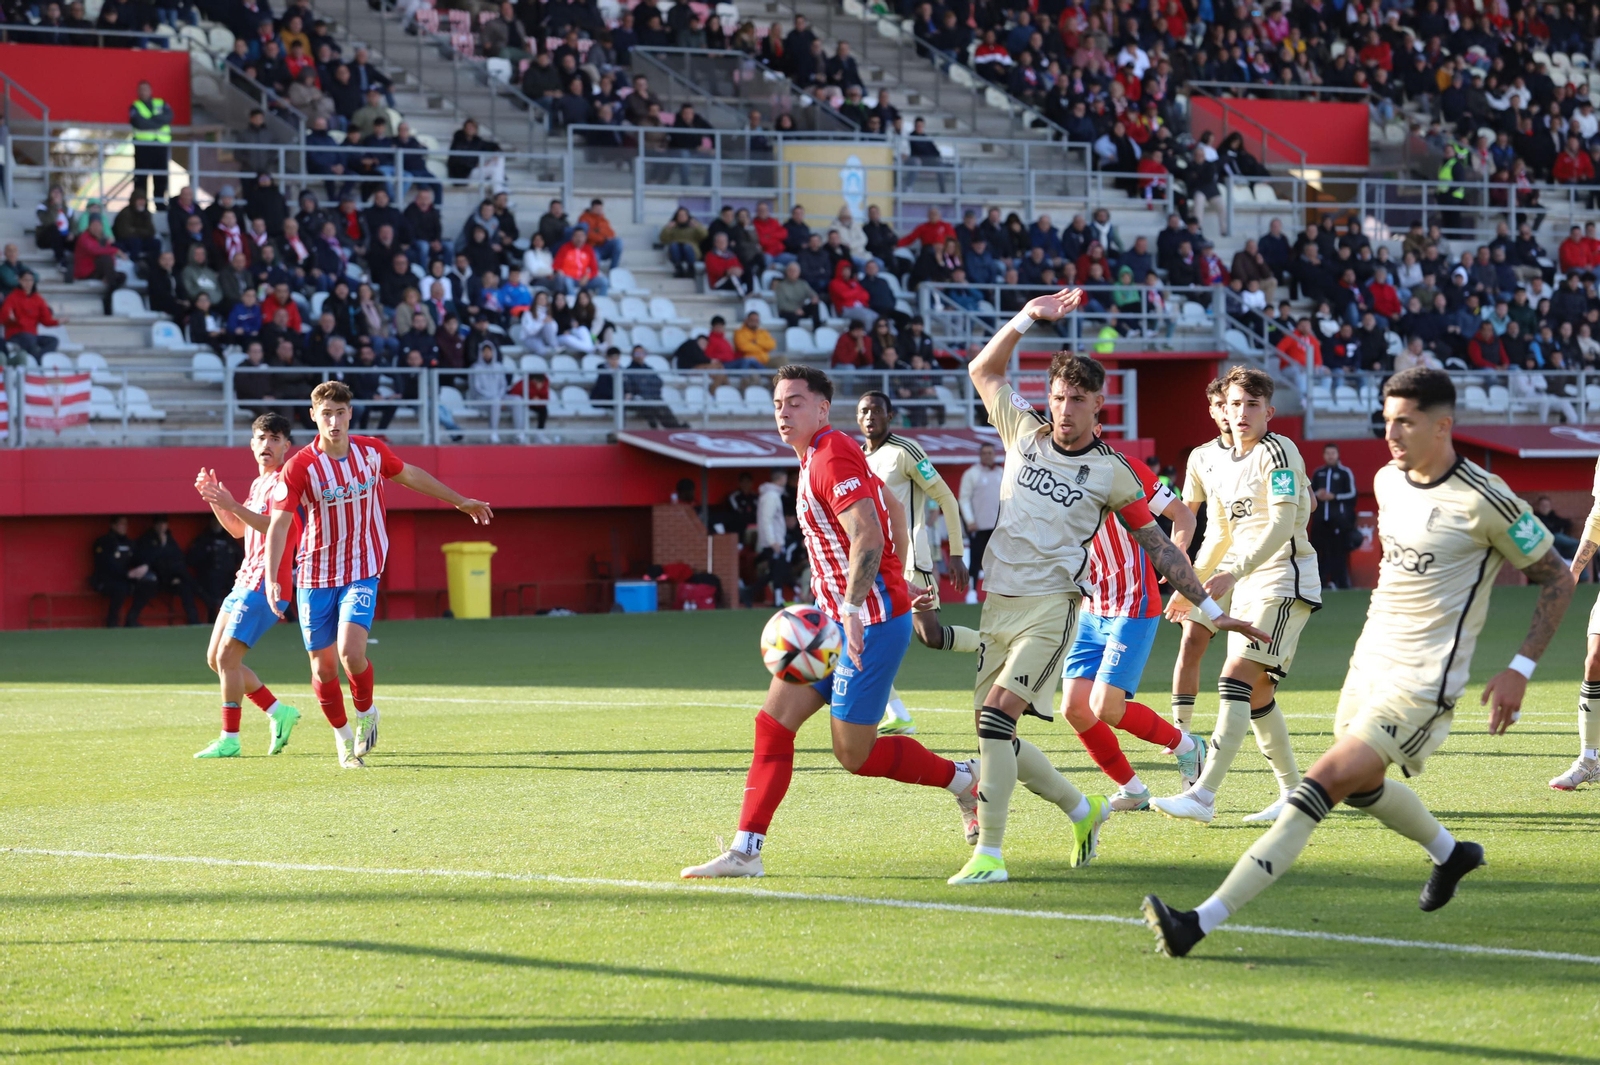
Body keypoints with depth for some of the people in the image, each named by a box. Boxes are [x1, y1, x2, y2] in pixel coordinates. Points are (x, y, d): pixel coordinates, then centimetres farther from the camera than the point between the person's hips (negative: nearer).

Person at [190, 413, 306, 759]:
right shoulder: (259, 483, 20)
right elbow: (238, 530, 28)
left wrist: (232, 505, -29)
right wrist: (213, 498, 15)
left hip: (265, 585, -10)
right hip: (245, 581, 10)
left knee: (227, 657, -13)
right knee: (215, 659, 10)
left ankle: (229, 740, -7)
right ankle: (279, 713, 17)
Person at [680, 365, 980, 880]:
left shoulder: (831, 460, -16)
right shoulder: (820, 457, 14)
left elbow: (868, 538, -26)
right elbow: (892, 509, 26)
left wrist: (853, 612, -32)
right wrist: (901, 582, 29)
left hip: (871, 622, -10)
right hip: (836, 621, 10)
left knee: (854, 752, -4)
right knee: (773, 720, 2)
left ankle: (964, 780, 15)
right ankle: (745, 851, 1)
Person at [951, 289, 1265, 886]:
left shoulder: (1111, 474, 0)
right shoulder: (1025, 434, 7)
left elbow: (1160, 548, 8)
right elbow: (984, 370, 19)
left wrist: (1213, 611, 7)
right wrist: (1028, 318, 6)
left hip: (1051, 606, -5)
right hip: (999, 603, 5)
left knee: (996, 716, -21)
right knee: (992, 731, 3)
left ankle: (989, 854, -21)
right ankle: (1080, 810, 25)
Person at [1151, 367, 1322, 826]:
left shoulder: (1278, 452, -10)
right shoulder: (1223, 469, 15)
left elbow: (1282, 524, -21)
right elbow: (1220, 535, 27)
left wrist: (1234, 572, -29)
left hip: (1286, 583, -9)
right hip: (1247, 587, 9)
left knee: (1237, 680, -18)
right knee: (1257, 697, 8)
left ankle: (1203, 796, -24)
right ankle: (1294, 793, 18)